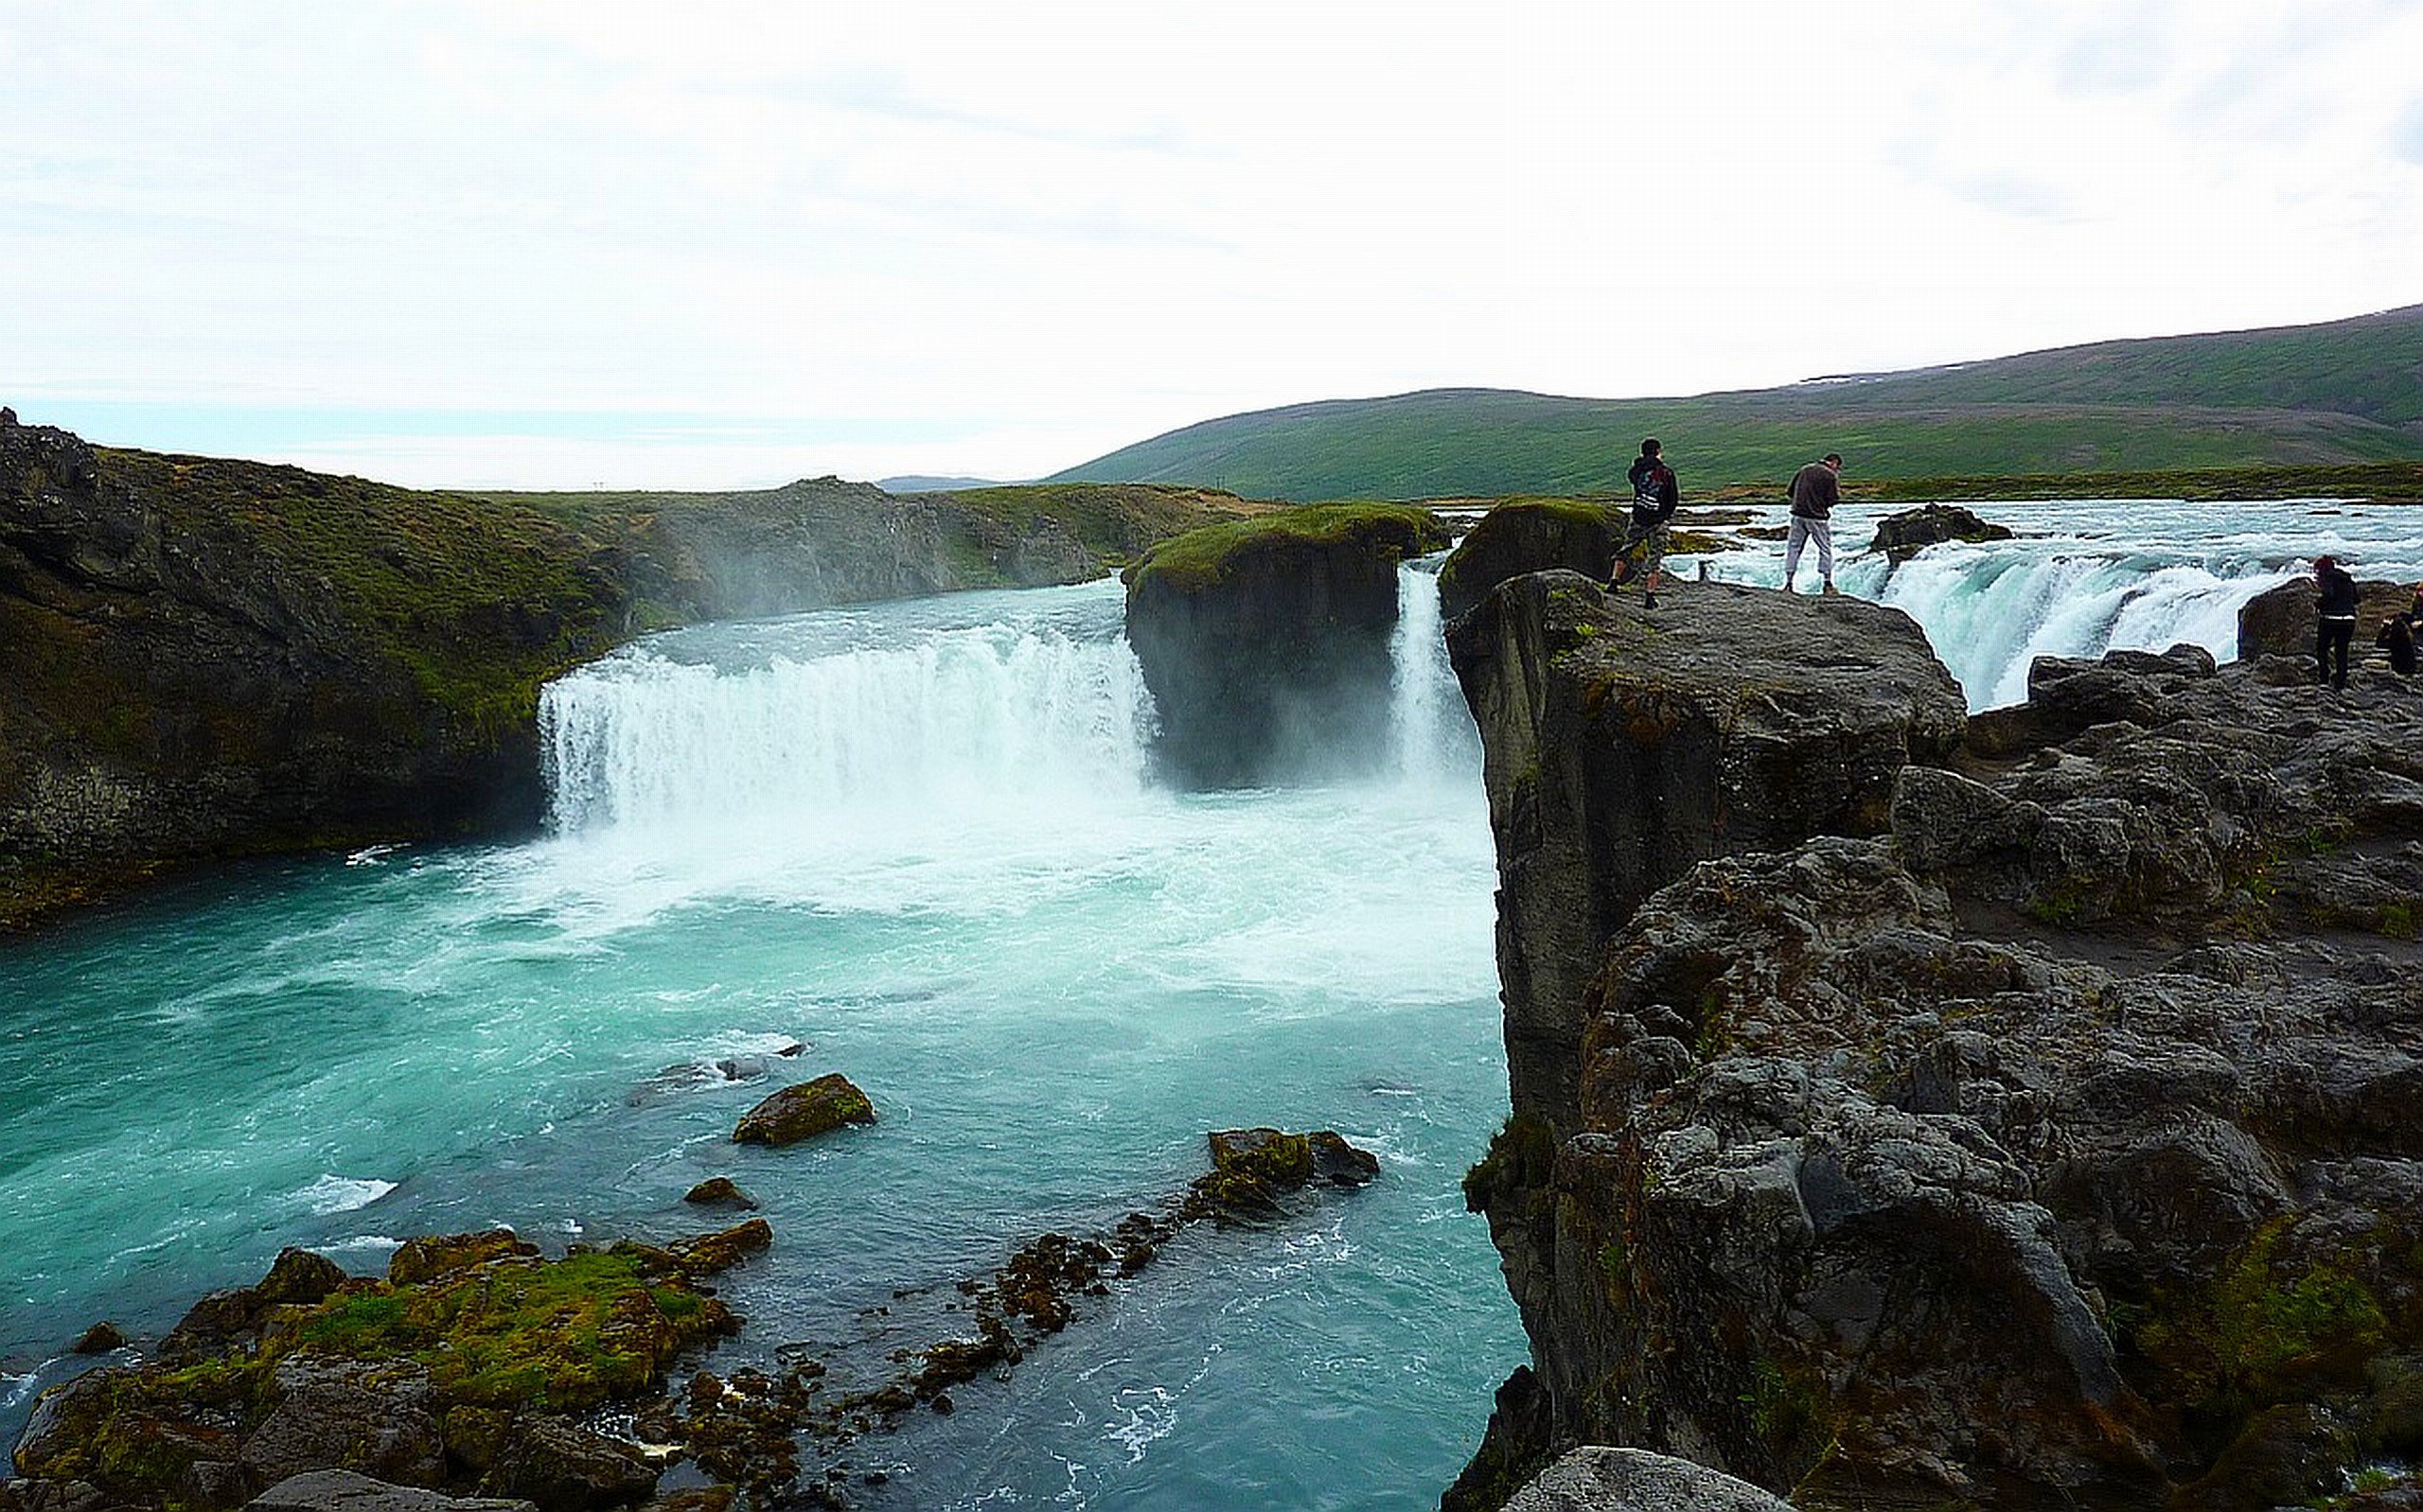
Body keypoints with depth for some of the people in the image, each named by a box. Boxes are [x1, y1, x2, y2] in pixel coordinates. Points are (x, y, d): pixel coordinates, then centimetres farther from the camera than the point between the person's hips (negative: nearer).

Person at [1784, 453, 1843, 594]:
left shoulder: (1804, 470, 10)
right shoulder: (1831, 476, -6)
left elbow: (1791, 491, 13)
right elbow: (1834, 499, -9)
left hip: (1798, 515, 4)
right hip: (1817, 517, -4)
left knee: (1793, 548, 9)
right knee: (1826, 549, 9)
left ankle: (1788, 583, 5)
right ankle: (1828, 584, 11)